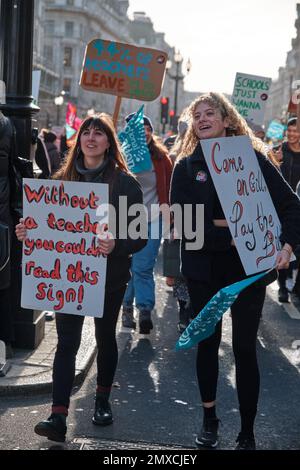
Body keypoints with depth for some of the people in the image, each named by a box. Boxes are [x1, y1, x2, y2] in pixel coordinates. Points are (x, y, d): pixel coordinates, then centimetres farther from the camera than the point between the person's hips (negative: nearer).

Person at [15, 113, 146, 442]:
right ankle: (59, 416, -7)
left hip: (108, 276, -2)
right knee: (66, 341, -4)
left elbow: (140, 236, -9)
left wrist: (116, 245, -28)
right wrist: (29, 231, -10)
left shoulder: (125, 182, -5)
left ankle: (102, 399, 34)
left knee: (105, 337, 14)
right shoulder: (63, 179, 6)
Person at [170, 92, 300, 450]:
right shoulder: (186, 166, 2)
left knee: (245, 347, 0)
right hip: (204, 267, 2)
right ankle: (209, 420, 30)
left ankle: (247, 433, 12)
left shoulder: (252, 158, -2)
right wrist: (227, 231, -20)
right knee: (207, 342, 12)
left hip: (248, 266, -2)